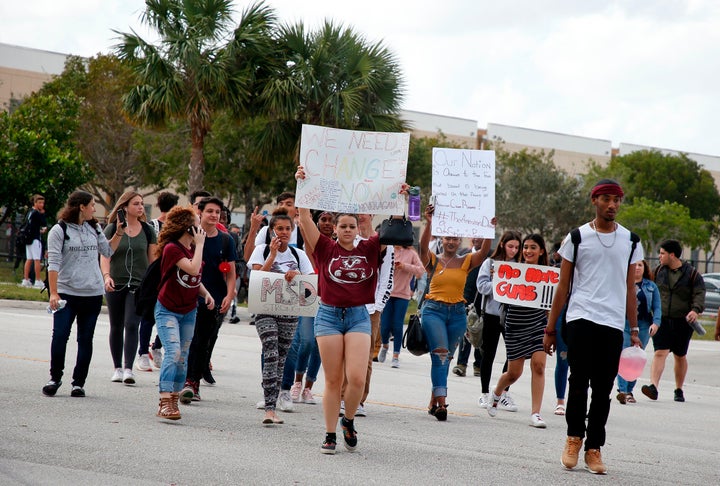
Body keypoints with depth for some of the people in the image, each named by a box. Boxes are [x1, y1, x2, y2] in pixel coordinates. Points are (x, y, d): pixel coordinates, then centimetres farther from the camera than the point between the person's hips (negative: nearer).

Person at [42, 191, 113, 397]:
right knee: (60, 335, -10)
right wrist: (53, 292, -14)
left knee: (85, 339, 5)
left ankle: (79, 382, 11)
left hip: (93, 294, 4)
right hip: (67, 293, -4)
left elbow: (108, 251, 17)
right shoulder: (59, 231, -3)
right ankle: (55, 377, 6)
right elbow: (53, 263, -8)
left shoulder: (94, 229, 12)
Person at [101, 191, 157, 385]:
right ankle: (117, 368, 18)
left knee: (132, 325, -12)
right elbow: (105, 255, -4)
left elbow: (152, 258, 10)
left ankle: (128, 369, -14)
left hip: (139, 285, 0)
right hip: (115, 285, 0)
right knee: (116, 327, 8)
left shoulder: (147, 230, 6)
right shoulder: (112, 229, 0)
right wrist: (106, 276, -21)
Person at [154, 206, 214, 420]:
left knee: (183, 358, 8)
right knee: (173, 352, -20)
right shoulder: (172, 248, -16)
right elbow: (193, 269, -29)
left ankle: (173, 401, 15)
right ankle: (165, 402, -24)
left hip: (188, 312, 8)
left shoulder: (193, 249, 9)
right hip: (167, 310, -8)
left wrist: (206, 294, 1)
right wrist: (200, 244, -18)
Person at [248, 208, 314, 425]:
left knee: (281, 358, 5)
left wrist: (296, 275, -16)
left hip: (289, 312, 3)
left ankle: (272, 407, 12)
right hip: (266, 310, -3)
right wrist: (272, 255, -12)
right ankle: (269, 408, -24)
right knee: (271, 355, -18)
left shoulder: (298, 255, 11)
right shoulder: (262, 250, 4)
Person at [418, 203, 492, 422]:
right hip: (434, 310, -3)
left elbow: (484, 251, -6)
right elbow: (423, 246, -17)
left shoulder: (466, 262, 8)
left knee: (445, 358, 11)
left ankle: (434, 402, 21)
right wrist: (429, 223, -32)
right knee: (440, 354, -16)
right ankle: (441, 402, -22)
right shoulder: (433, 260, 2)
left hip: (457, 313, 3)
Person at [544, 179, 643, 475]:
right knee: (579, 382, -8)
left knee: (603, 389, 3)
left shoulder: (630, 241, 12)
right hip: (580, 319, -2)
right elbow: (563, 287, 8)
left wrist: (634, 331, 9)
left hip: (614, 325, 2)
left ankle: (594, 448, 10)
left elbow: (630, 289, 15)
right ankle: (574, 437, 11)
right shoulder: (577, 238, 5)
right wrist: (550, 329, 5)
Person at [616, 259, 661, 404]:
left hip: (643, 326, 2)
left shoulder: (651, 286, 12)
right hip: (624, 324, -2)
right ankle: (622, 390, -21)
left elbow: (657, 307, 10)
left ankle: (629, 391, 10)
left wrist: (656, 323, -5)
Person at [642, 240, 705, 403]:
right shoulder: (659, 271, 9)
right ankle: (653, 387, -27)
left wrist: (696, 310, -26)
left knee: (680, 357, 10)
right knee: (660, 353, -14)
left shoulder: (691, 274, -2)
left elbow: (699, 294, -7)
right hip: (662, 320, 1)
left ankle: (679, 390, 25)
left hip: (683, 321, -1)